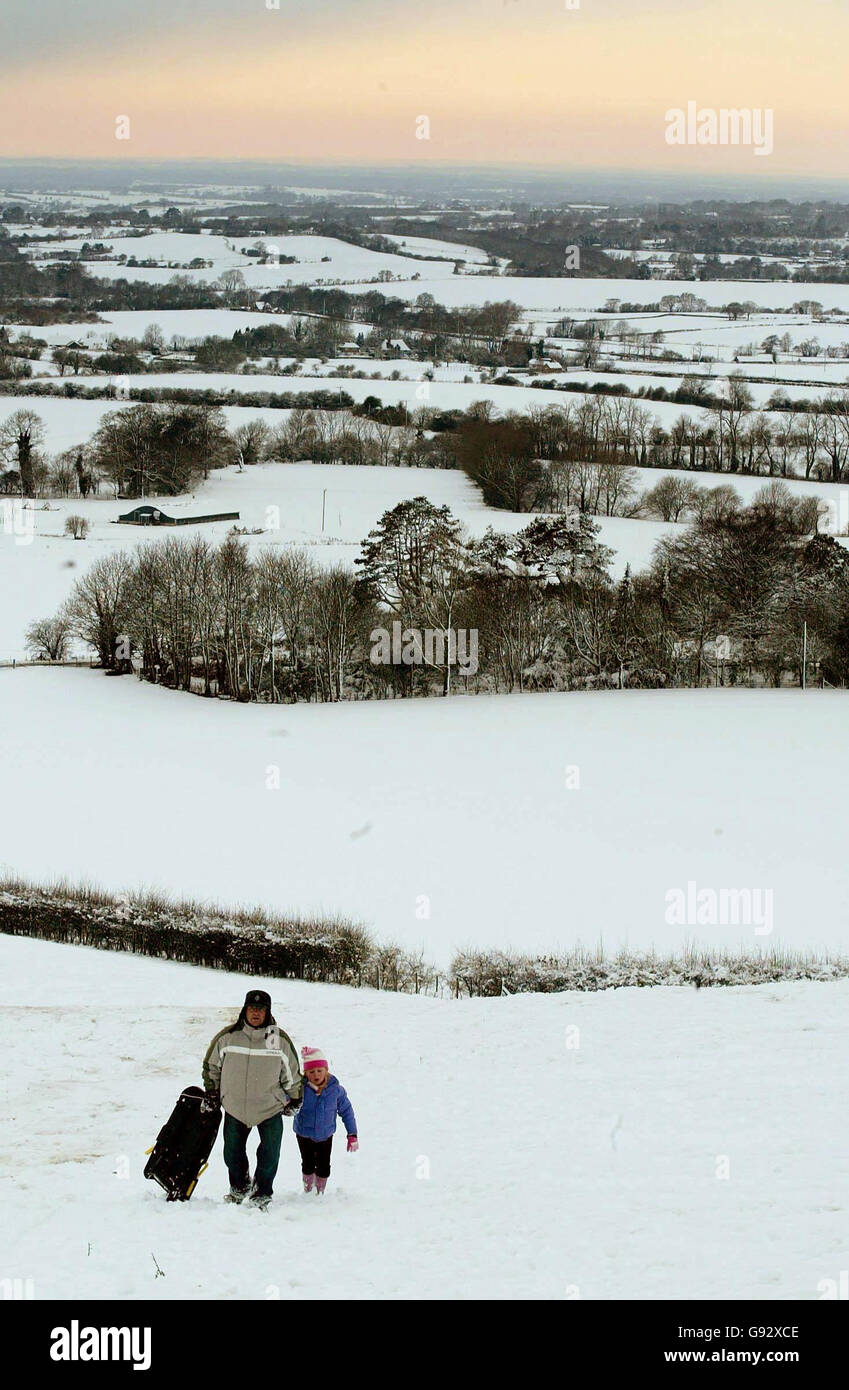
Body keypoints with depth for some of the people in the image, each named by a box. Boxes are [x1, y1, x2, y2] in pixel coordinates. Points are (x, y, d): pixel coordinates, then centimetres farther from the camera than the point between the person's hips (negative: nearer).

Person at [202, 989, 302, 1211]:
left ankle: (262, 1195, 21)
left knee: (269, 1157, -1)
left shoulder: (280, 1040, -8)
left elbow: (292, 1074, 5)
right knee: (232, 1154, 11)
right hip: (234, 1107, 1)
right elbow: (211, 1065, 8)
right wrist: (211, 1093, 8)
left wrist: (293, 1100, 10)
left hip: (270, 1108, -1)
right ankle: (239, 1188, 36)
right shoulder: (227, 1037, -9)